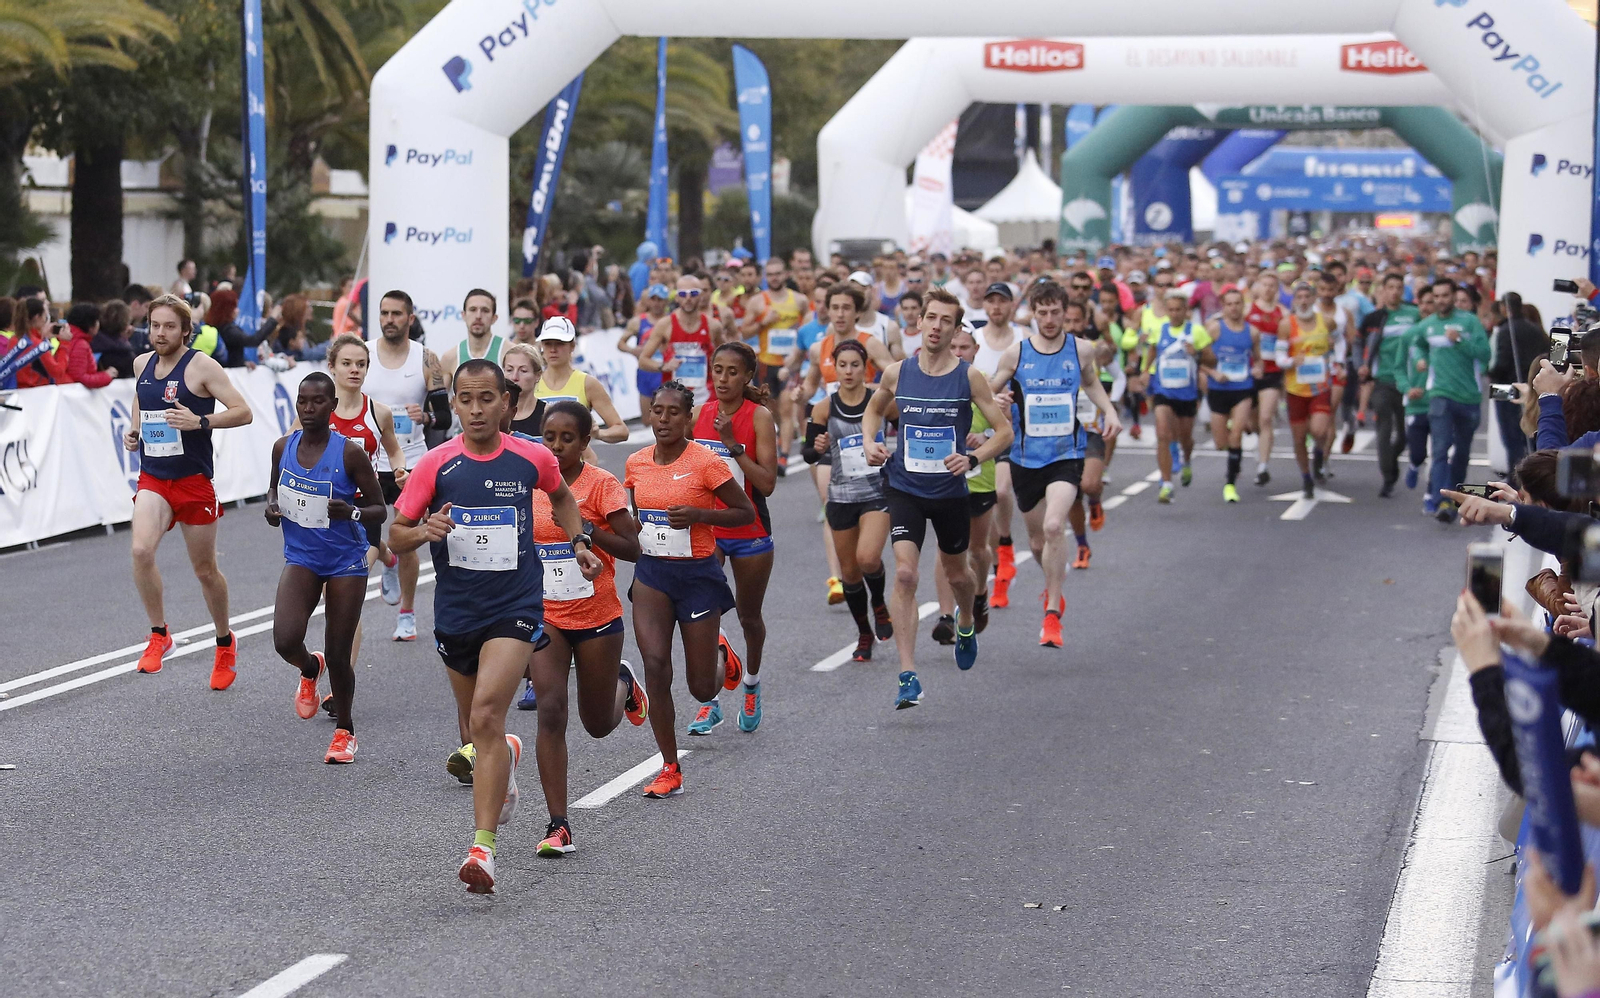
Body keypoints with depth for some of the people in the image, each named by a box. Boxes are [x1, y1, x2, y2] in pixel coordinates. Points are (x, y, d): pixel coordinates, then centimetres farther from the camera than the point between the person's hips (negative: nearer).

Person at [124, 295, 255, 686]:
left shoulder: (201, 366, -10)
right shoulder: (142, 364, 7)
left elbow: (243, 412, -13)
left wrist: (199, 421, -26)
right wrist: (134, 431, 10)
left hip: (194, 481, -4)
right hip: (152, 479, 4)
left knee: (205, 570, 8)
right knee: (141, 550, -22)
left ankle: (225, 643, 31)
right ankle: (159, 635, -5)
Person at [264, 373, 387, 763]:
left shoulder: (349, 453, -13)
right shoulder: (283, 447, -1)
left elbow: (380, 510, -7)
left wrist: (351, 512, -27)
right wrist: (272, 506, -3)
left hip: (346, 561, -3)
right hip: (300, 558, 3)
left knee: (338, 657, 2)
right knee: (285, 641, -19)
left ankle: (344, 731, 26)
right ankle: (310, 669, 19)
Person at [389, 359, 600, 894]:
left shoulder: (533, 458, -1)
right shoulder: (436, 464, -5)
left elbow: (561, 495, 22)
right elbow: (395, 535, 0)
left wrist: (578, 540, 8)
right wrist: (425, 531, -21)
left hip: (515, 608, -2)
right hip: (455, 610, 3)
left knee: (486, 717, -21)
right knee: (476, 727, 19)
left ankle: (483, 846, -23)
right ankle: (506, 758, 57)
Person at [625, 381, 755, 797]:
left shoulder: (706, 462, -11)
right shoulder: (637, 463, 4)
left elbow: (746, 513, -6)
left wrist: (698, 514, -19)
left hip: (698, 575, -3)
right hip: (651, 574, 3)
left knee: (701, 688, 3)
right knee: (655, 665, -14)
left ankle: (723, 662, 42)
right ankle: (670, 770, -4)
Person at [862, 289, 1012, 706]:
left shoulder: (968, 376, -7)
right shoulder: (897, 373, -2)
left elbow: (1004, 432, -3)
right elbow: (873, 410, 19)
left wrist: (973, 458, -20)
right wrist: (870, 443, -1)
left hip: (950, 489, 0)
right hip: (904, 488, 0)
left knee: (957, 574, 18)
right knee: (904, 573, -16)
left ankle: (966, 623, 55)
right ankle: (908, 676, -15)